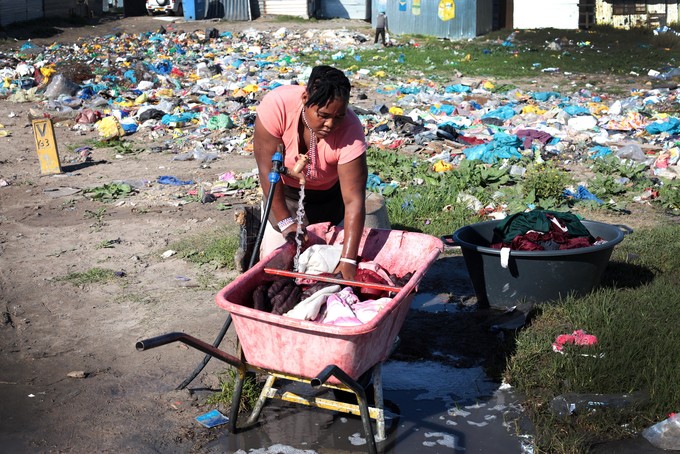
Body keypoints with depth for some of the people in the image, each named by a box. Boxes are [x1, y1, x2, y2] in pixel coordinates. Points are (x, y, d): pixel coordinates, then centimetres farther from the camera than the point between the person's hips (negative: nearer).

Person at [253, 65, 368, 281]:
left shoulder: (350, 130, -35)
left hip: (328, 194, 0)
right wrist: (285, 222, -25)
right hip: (284, 189, 1)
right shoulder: (277, 104, -35)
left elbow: (354, 201, -35)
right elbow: (268, 168, -27)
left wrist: (348, 261, -40)